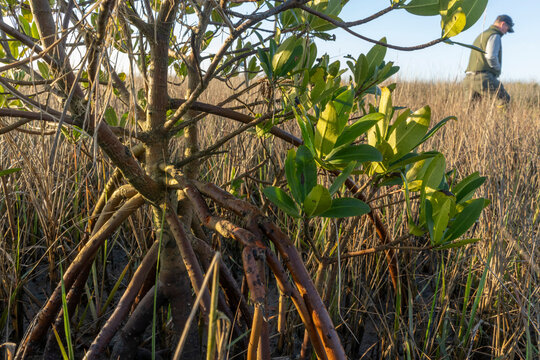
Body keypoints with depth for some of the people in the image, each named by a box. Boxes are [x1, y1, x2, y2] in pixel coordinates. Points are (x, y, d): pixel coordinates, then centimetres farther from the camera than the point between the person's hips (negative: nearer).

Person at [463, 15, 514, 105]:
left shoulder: (481, 35, 27)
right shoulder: (494, 36, -4)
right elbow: (491, 57, -18)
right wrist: (498, 70, 0)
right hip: (483, 78, -9)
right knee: (505, 99, -4)